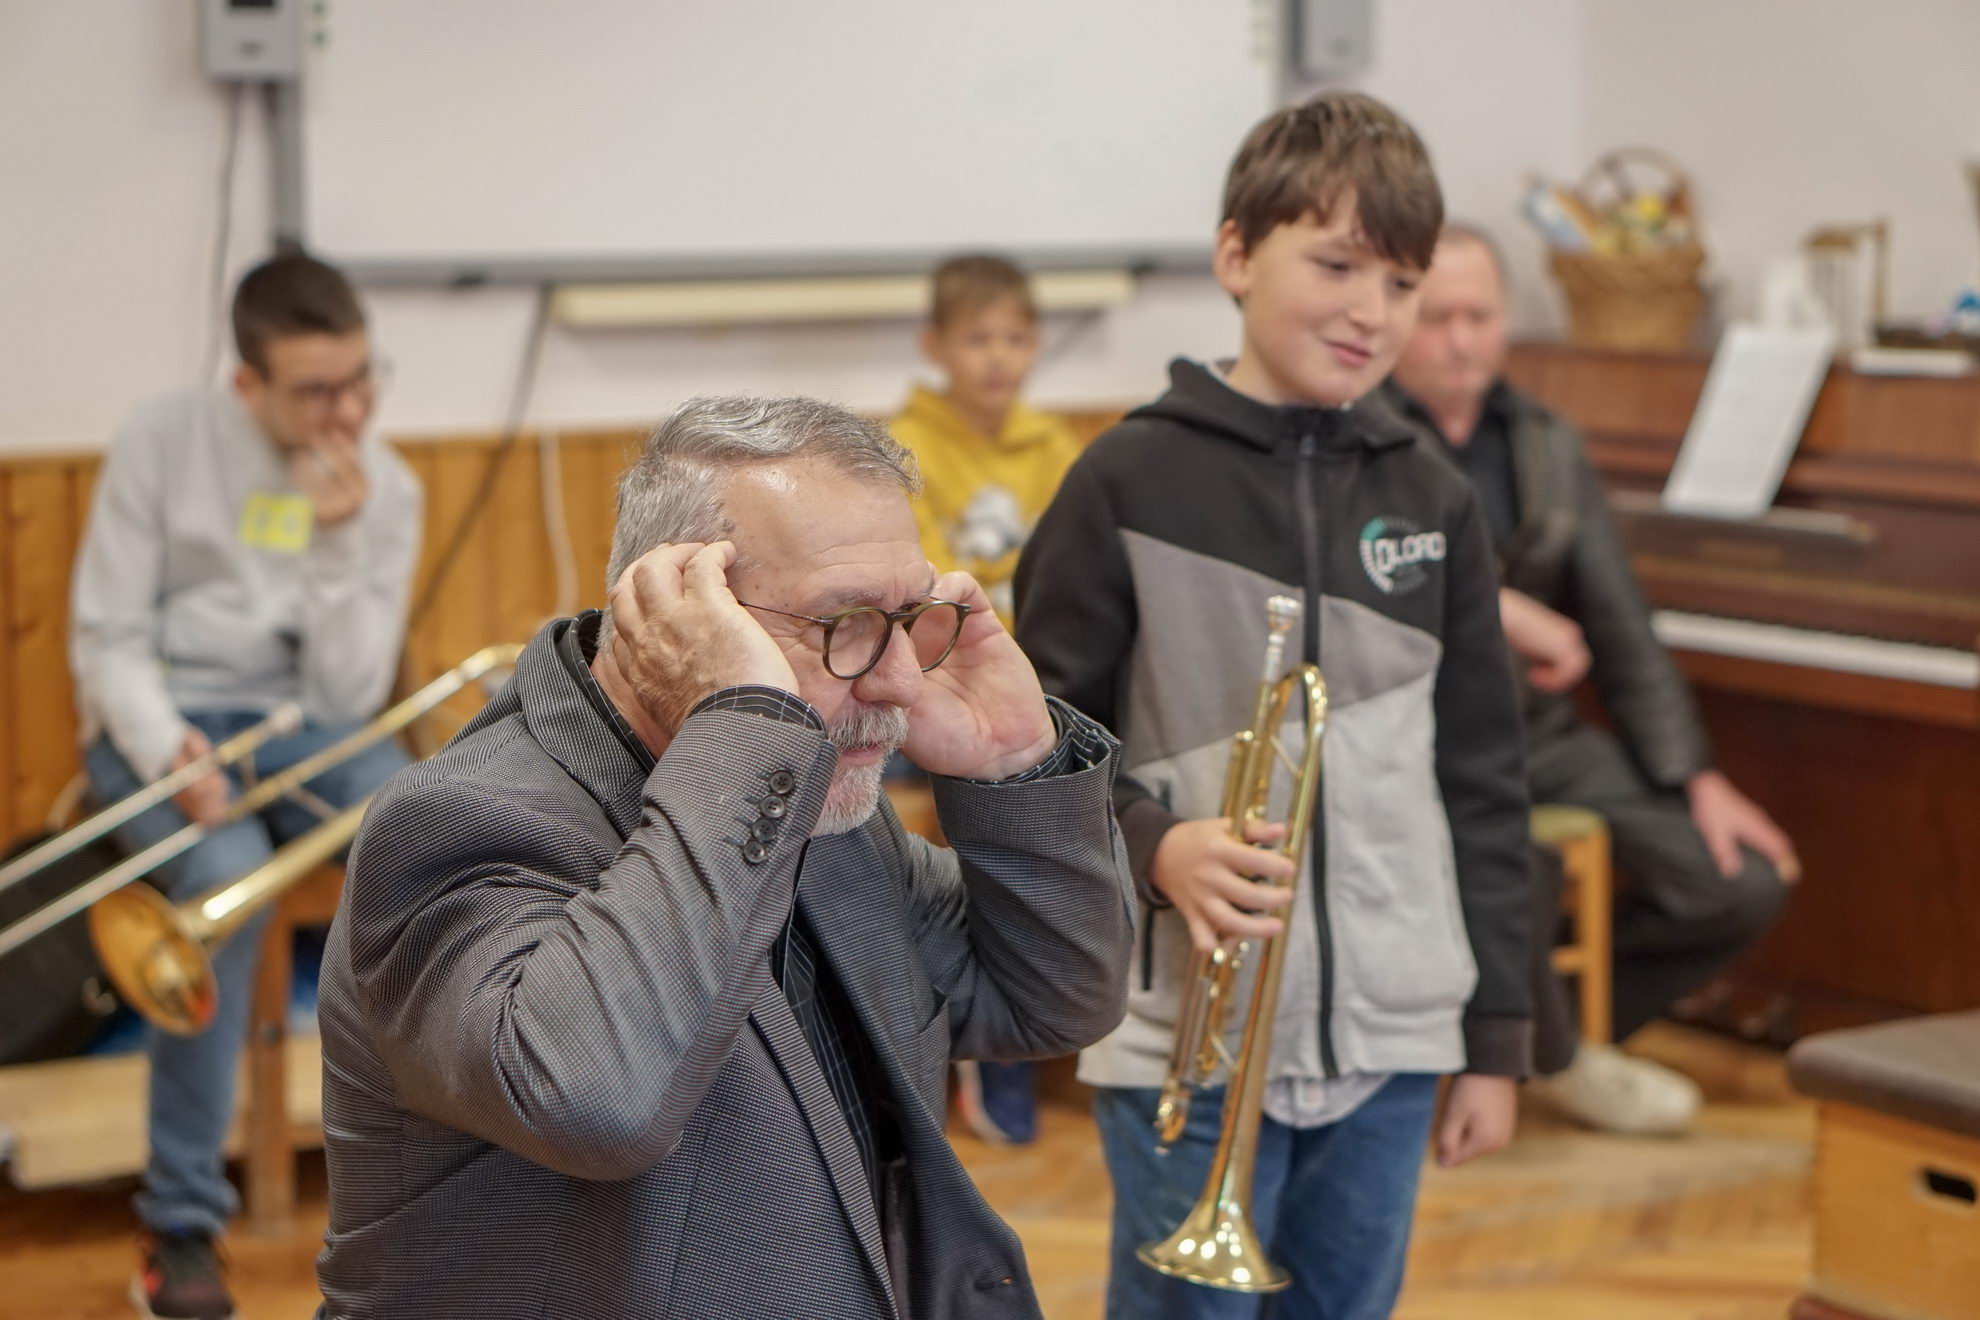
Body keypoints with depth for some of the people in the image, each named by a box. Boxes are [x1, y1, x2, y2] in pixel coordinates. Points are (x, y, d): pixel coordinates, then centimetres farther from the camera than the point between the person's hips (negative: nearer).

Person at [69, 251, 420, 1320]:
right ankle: (180, 1223, -25)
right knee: (226, 877, -35)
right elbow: (106, 637, -7)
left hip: (300, 728, 3)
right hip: (161, 721, -2)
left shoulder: (386, 488, -2)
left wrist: (337, 541, -20)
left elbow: (349, 696, -8)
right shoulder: (163, 444, -9)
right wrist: (168, 752, -25)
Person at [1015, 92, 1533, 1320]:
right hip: (1187, 1041, -3)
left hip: (1388, 1041, 4)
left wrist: (1498, 1036, 9)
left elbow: (1484, 782, 9)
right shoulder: (1132, 480, -5)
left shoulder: (1433, 502, 6)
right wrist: (1150, 846, -21)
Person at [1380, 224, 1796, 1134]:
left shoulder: (1549, 448, 13)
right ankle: (1560, 1062, -2)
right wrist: (1499, 607, -29)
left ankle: (1537, 1033, 16)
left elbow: (1620, 627, 11)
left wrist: (1699, 778, 2)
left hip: (1539, 730, 6)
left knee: (1744, 881, -7)